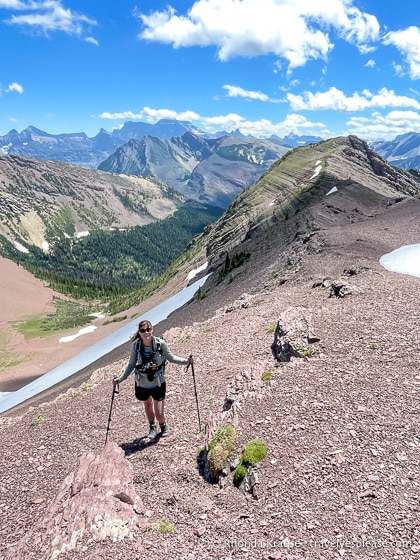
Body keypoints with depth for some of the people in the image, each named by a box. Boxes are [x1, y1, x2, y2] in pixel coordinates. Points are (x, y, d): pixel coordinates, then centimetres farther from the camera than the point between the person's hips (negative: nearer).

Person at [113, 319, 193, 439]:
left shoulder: (160, 343, -21)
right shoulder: (136, 345, -17)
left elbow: (171, 358, -5)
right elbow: (132, 364, -2)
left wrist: (186, 361, -18)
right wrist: (121, 378, -5)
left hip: (158, 383, -2)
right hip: (142, 383, 2)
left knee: (159, 414, 2)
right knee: (148, 405, 27)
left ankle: (163, 426, 39)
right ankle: (152, 427, 55)